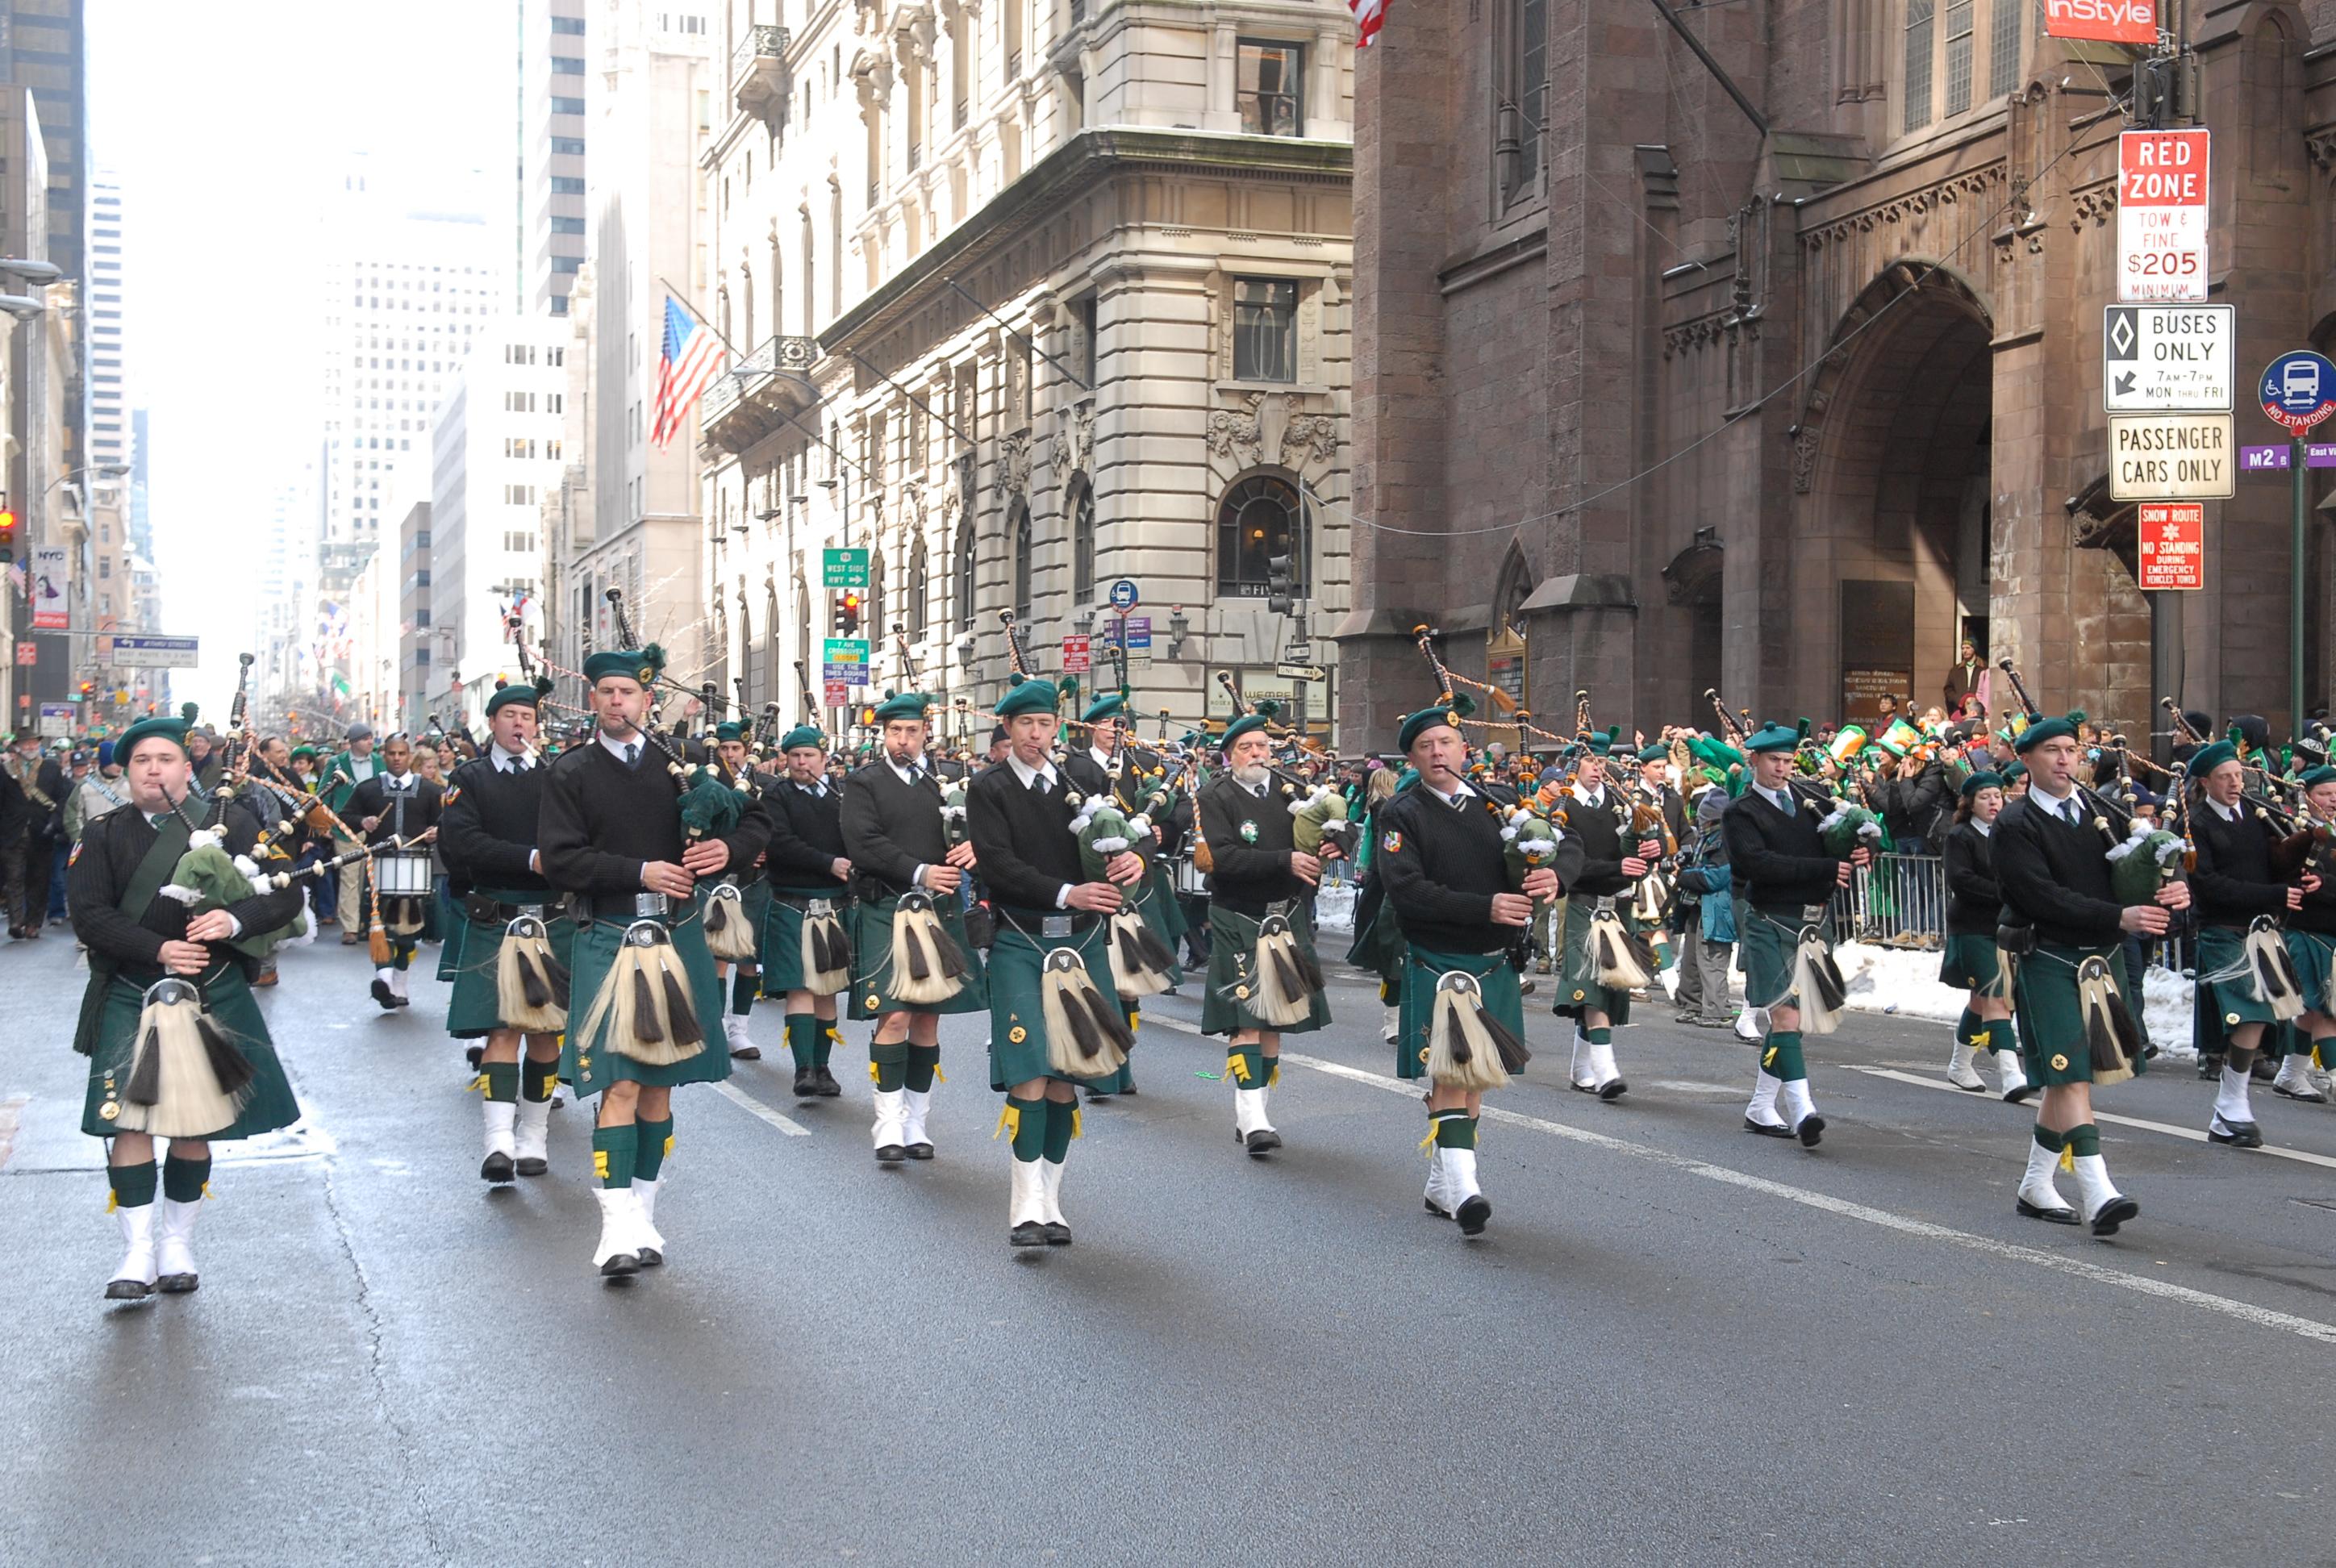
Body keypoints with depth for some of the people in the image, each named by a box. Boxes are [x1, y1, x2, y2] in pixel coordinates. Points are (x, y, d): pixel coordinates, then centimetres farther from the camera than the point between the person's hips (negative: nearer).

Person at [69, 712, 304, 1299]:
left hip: (214, 998, 1)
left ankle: (178, 1243, 20)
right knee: (132, 1122, -7)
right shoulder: (102, 836, 4)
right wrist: (158, 949, -18)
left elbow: (286, 894, 0)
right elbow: (88, 914, -5)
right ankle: (138, 1251, 0)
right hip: (130, 1000, -1)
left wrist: (236, 919, -20)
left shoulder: (230, 824, 3)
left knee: (196, 1127, 7)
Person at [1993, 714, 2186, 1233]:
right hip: (2047, 961, -6)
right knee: (2069, 1074, -13)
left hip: (2100, 958, 6)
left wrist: (2169, 891, -12)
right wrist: (2120, 917, -23)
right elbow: (2044, 897, -17)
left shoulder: (2100, 813, 13)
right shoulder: (2013, 825, -7)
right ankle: (2097, 1194, -19)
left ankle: (2037, 1185, 22)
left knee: (2067, 1077, 12)